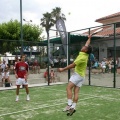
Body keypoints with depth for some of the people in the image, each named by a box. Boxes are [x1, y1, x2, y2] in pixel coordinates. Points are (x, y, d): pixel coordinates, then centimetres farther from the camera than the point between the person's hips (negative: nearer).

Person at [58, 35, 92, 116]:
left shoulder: (82, 57, -20)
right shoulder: (86, 54, 5)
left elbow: (72, 65, -21)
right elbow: (87, 45, 24)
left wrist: (63, 69, -16)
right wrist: (89, 38, 40)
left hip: (77, 75, -9)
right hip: (82, 76, 9)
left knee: (69, 88, -14)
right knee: (76, 92, 1)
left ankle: (69, 105, -22)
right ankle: (73, 107, -3)